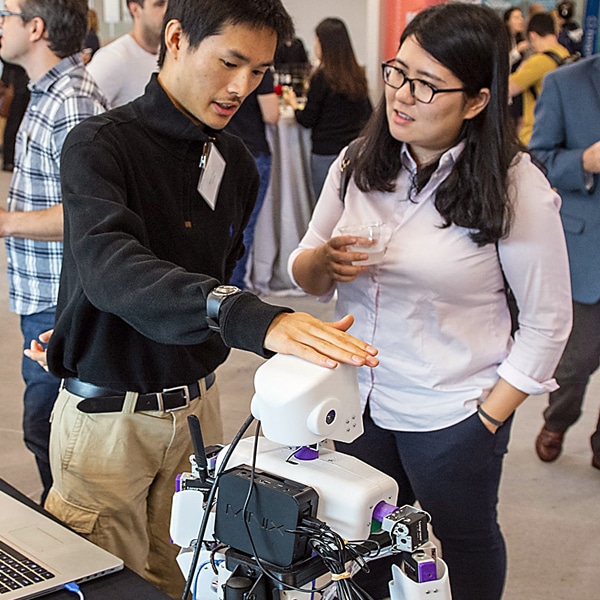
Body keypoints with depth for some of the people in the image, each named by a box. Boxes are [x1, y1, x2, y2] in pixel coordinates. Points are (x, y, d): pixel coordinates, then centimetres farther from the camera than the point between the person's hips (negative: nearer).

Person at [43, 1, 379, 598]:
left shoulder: (236, 162, 3)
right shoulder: (101, 145, -17)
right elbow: (110, 267, -36)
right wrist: (247, 317, -50)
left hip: (196, 406, 5)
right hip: (107, 413, -5)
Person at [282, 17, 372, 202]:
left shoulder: (321, 78, -12)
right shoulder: (357, 75, 4)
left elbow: (307, 120, -6)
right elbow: (368, 113, 13)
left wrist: (293, 103, 12)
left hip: (327, 152, -5)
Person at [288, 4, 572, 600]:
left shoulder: (516, 188, -16)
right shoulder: (359, 163, -3)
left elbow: (546, 322, -10)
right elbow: (304, 273, 3)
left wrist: (488, 417, -10)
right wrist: (324, 262, -20)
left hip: (451, 415, -3)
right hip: (359, 398, 4)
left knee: (466, 541, 19)